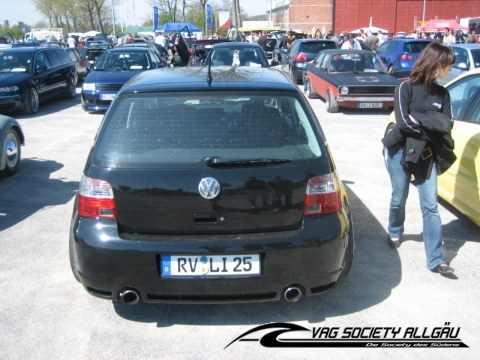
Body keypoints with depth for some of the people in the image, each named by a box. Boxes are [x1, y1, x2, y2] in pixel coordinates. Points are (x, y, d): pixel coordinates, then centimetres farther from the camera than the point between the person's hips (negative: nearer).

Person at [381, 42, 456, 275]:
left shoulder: (442, 94, 8)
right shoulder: (406, 87, -5)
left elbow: (447, 125, -2)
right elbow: (403, 121, -15)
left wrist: (418, 119, -16)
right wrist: (431, 125, -6)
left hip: (427, 155, 3)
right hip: (400, 151, -3)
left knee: (430, 206, -2)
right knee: (399, 200, 10)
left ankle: (436, 260, -1)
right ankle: (395, 233, 40)